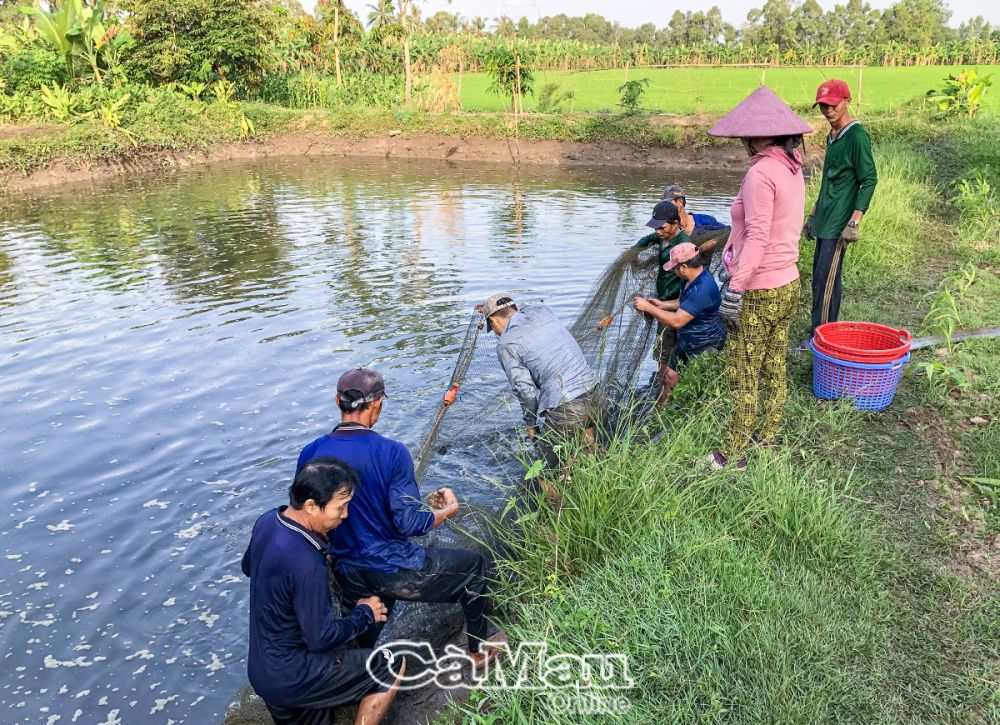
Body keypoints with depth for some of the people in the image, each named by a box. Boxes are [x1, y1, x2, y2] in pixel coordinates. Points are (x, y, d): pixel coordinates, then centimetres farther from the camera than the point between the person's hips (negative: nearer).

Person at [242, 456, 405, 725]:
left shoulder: (267, 521, -6)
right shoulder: (307, 564, -33)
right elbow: (322, 638, -23)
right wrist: (365, 613, -6)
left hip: (262, 670, 8)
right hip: (290, 678, -8)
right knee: (391, 667, 0)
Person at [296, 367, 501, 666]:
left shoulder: (310, 454, -7)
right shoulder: (391, 452, -21)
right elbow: (409, 524, -20)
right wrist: (449, 510, -1)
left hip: (349, 579, 5)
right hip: (396, 572, -5)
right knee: (473, 564, 20)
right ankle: (479, 651, 33)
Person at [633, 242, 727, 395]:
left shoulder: (703, 289, -34)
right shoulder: (692, 278, -2)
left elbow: (677, 321, -33)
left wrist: (648, 308, -26)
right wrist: (662, 305, 3)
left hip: (707, 346, -10)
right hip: (687, 341, 10)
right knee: (671, 374, 16)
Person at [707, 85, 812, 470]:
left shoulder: (761, 173, -19)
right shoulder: (793, 169, 8)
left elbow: (757, 238, -24)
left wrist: (735, 288, -24)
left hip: (760, 292, -9)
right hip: (788, 283, 9)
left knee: (742, 375, 1)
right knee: (774, 369, 18)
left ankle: (733, 454, 11)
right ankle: (767, 438, 33)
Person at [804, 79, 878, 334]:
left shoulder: (857, 135, -12)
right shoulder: (831, 136, 14)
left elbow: (870, 180, -14)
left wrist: (854, 222, -20)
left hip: (838, 224, -9)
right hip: (824, 221, 9)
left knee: (825, 280, -9)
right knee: (820, 278, 10)